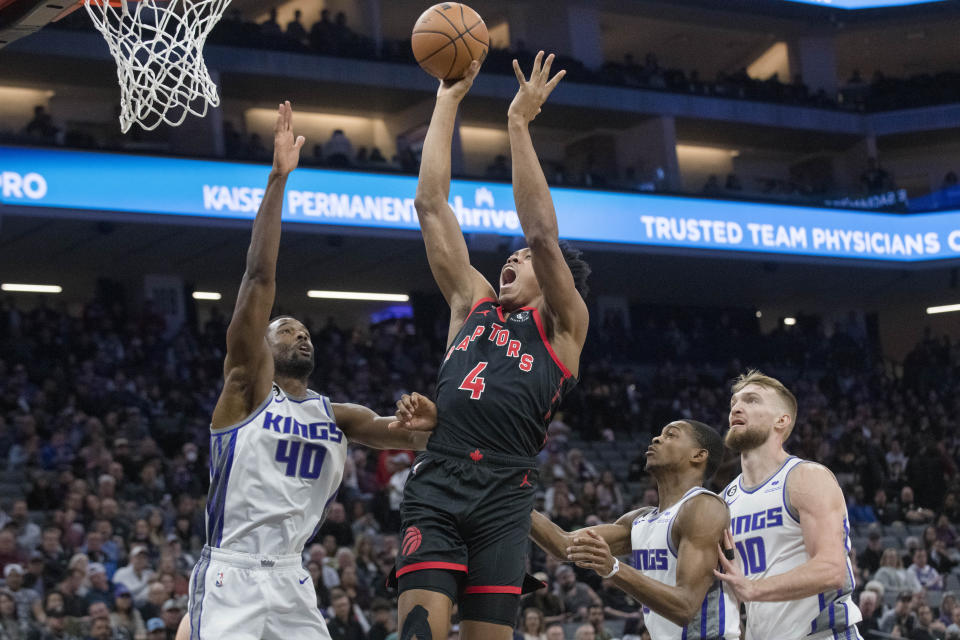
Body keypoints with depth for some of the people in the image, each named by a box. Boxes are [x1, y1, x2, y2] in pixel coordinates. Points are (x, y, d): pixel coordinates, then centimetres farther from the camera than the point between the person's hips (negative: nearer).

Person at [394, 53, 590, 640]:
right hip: (435, 487, 3)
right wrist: (448, 101, 19)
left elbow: (543, 234, -3)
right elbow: (432, 205, 22)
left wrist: (519, 123, -4)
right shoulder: (473, 304, 24)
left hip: (502, 496, -3)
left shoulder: (563, 325, 12)